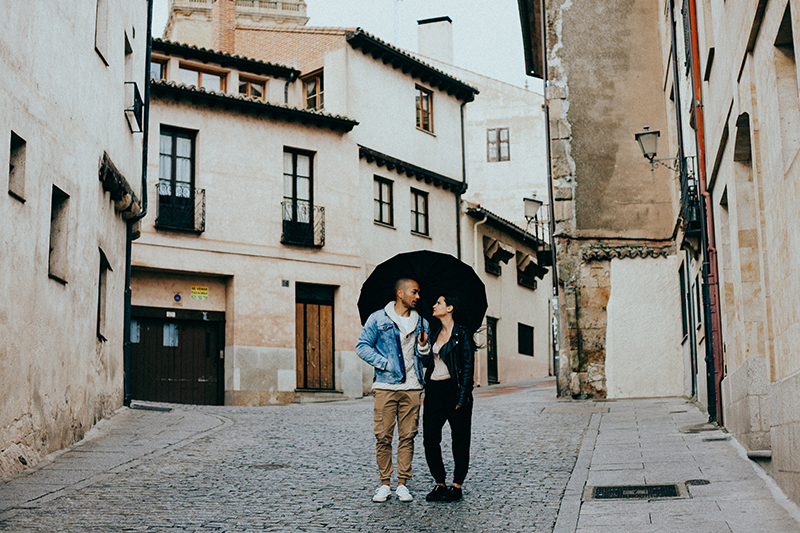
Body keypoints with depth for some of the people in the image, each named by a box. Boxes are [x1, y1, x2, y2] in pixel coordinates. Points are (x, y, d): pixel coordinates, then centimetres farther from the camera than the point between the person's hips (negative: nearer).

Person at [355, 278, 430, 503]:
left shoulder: (421, 322, 16)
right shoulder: (378, 319, 4)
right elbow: (362, 346, 0)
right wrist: (384, 363, -9)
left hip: (412, 386, 3)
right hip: (385, 385, -3)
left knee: (408, 436, 2)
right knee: (383, 436, -3)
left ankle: (402, 483, 9)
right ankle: (384, 483, 7)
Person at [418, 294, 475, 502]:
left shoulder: (462, 334, -6)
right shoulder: (435, 331, 14)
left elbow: (468, 368, -8)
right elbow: (428, 362, 14)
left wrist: (462, 397, -13)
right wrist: (423, 346, -3)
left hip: (454, 390, -6)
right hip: (434, 391, 6)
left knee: (459, 439, 3)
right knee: (430, 438, 2)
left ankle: (457, 486, 10)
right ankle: (439, 483, 14)